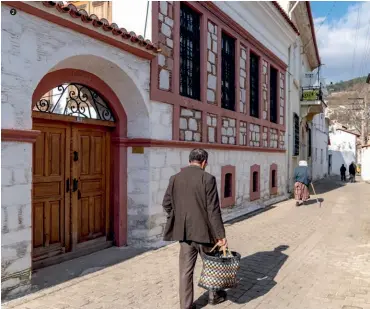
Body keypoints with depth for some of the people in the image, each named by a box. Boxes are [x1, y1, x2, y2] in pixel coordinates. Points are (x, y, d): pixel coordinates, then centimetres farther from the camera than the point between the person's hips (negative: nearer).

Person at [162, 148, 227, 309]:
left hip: (184, 231, 4)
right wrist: (220, 234, -10)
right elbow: (213, 210, -15)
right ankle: (213, 295, 37)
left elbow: (166, 203, 5)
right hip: (203, 230, -3)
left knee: (186, 268, 11)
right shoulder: (208, 178, -13)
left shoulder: (175, 178, 1)